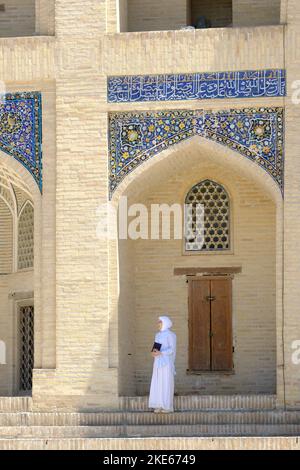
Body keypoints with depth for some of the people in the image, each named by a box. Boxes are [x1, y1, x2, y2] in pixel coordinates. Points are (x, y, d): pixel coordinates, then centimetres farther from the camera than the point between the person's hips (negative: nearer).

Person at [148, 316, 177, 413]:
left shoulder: (170, 334, -9)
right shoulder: (158, 335, 15)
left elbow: (172, 349, -14)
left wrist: (160, 353, -25)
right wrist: (153, 352, -7)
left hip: (167, 362, -7)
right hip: (158, 362, 7)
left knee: (167, 383, -6)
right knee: (157, 383, 3)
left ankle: (169, 406, 0)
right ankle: (160, 406, 8)